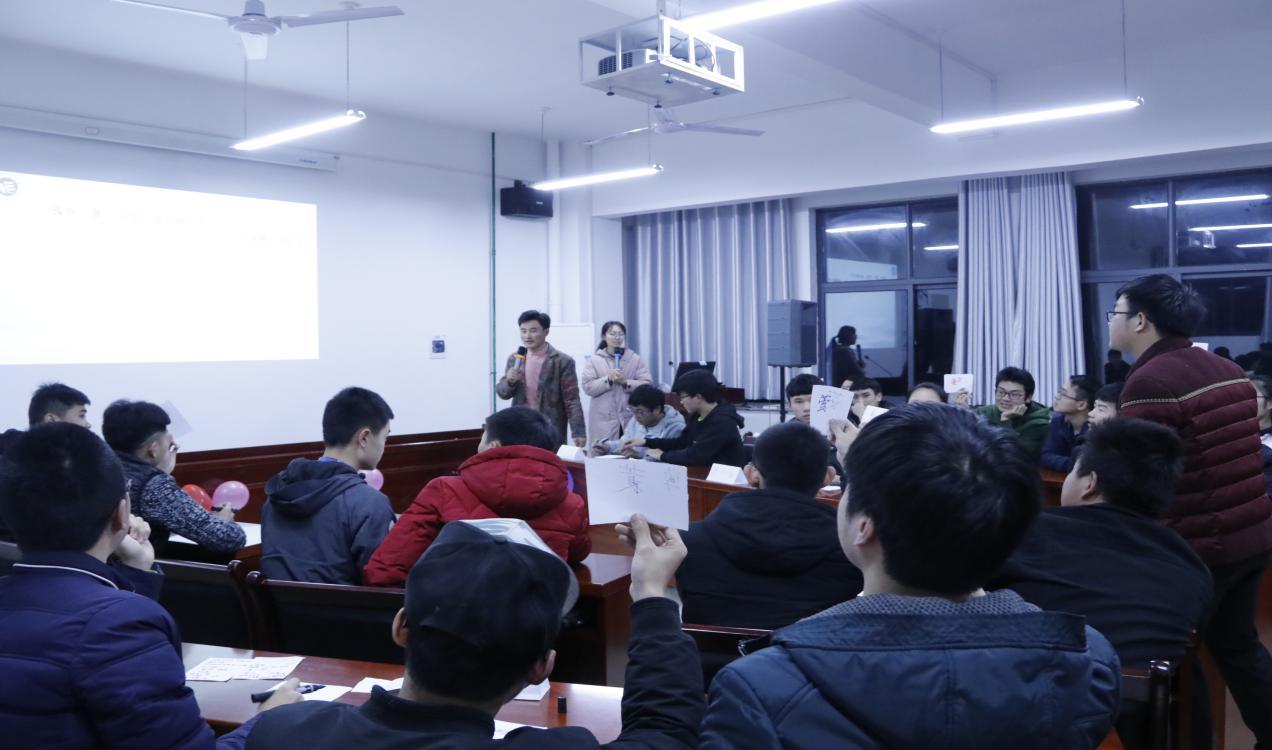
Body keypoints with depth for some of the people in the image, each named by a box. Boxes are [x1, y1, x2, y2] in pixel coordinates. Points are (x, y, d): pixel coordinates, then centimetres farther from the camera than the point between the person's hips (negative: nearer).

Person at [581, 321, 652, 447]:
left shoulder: (635, 359, 9)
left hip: (631, 419, 1)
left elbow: (647, 385, 1)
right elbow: (588, 387, -2)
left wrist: (625, 382, -13)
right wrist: (608, 379, -15)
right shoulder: (594, 360, 7)